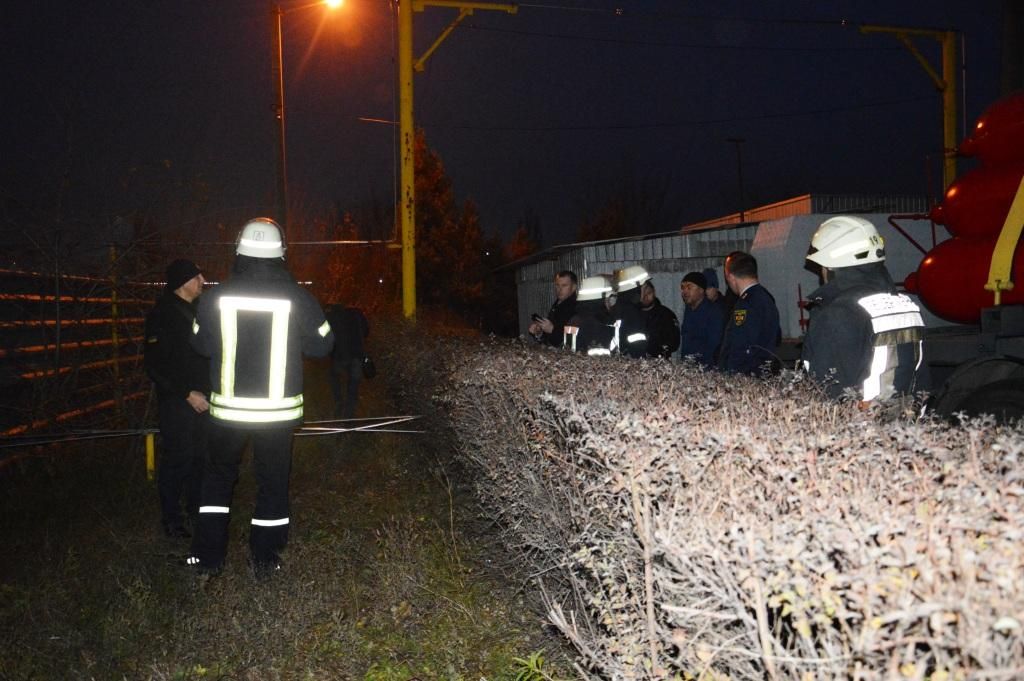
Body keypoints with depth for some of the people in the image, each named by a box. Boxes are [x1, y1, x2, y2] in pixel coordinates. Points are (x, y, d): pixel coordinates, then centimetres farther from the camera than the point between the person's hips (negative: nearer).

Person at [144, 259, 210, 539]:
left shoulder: (197, 310, 12)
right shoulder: (163, 314, -12)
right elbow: (156, 364, -17)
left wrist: (208, 390, 12)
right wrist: (187, 393, -18)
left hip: (201, 399, 7)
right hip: (176, 402, -7)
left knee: (200, 457, 13)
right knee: (177, 459, -2)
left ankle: (196, 511, 27)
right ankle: (171, 519, 11)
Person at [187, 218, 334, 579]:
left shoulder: (216, 297, -8)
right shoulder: (297, 297, -11)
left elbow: (202, 345, 6)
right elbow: (322, 344, 0)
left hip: (228, 407, 1)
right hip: (278, 409, -1)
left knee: (219, 473, 20)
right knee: (273, 480, 13)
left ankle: (209, 553, 21)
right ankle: (264, 559, 20)